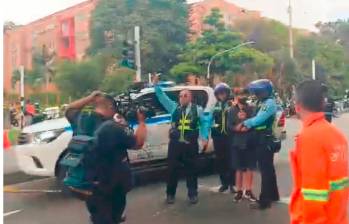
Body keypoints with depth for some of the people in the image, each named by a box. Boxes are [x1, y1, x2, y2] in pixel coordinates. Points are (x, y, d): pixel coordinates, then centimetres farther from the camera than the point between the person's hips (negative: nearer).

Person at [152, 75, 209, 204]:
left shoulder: (197, 109, 4)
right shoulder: (174, 107, 7)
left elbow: (204, 123, 9)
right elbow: (162, 97, 5)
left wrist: (205, 137, -1)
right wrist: (156, 85, -6)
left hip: (191, 144, -1)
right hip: (175, 143, 1)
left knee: (191, 169, 8)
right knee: (172, 169, 6)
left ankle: (192, 194, 23)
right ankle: (170, 194, 21)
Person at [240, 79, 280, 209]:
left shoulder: (270, 102, -15)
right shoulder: (261, 102, 14)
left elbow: (258, 119, -20)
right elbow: (256, 119, 13)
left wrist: (244, 123, -6)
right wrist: (248, 126, -4)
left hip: (265, 140, -10)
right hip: (262, 139, 10)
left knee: (265, 170, -5)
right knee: (268, 169, 18)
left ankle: (264, 201, 0)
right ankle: (273, 195, 31)